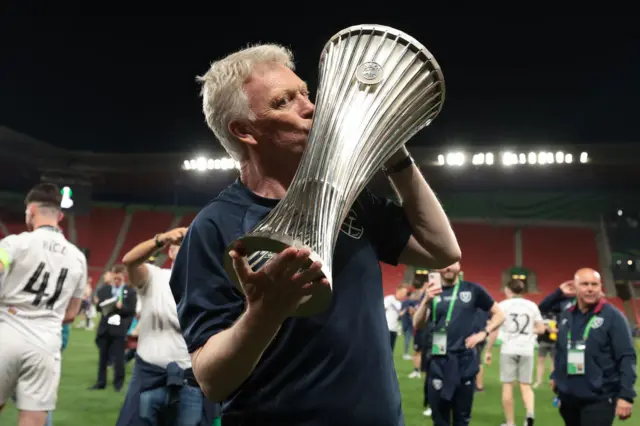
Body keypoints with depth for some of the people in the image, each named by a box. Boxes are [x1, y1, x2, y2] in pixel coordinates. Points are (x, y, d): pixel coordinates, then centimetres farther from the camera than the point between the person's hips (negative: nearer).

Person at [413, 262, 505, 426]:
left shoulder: (473, 290, 3)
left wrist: (483, 333, -5)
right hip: (439, 361, 1)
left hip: (465, 360, 0)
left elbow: (499, 314, 11)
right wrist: (426, 300, -27)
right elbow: (417, 324, -9)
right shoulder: (431, 291, 4)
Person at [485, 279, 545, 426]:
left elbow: (494, 330, -6)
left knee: (507, 386, 5)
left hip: (508, 350, -2)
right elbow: (541, 329, 10)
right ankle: (530, 413, -15)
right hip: (527, 350, 3)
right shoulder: (532, 306, 8)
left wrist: (488, 351, 0)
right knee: (526, 386, 10)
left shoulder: (503, 305, -2)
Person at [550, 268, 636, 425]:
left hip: (599, 399, -5)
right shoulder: (565, 316, 8)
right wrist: (556, 376, 13)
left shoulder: (613, 316, -9)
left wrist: (626, 395, -17)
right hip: (568, 398, 5)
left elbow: (627, 357, -12)